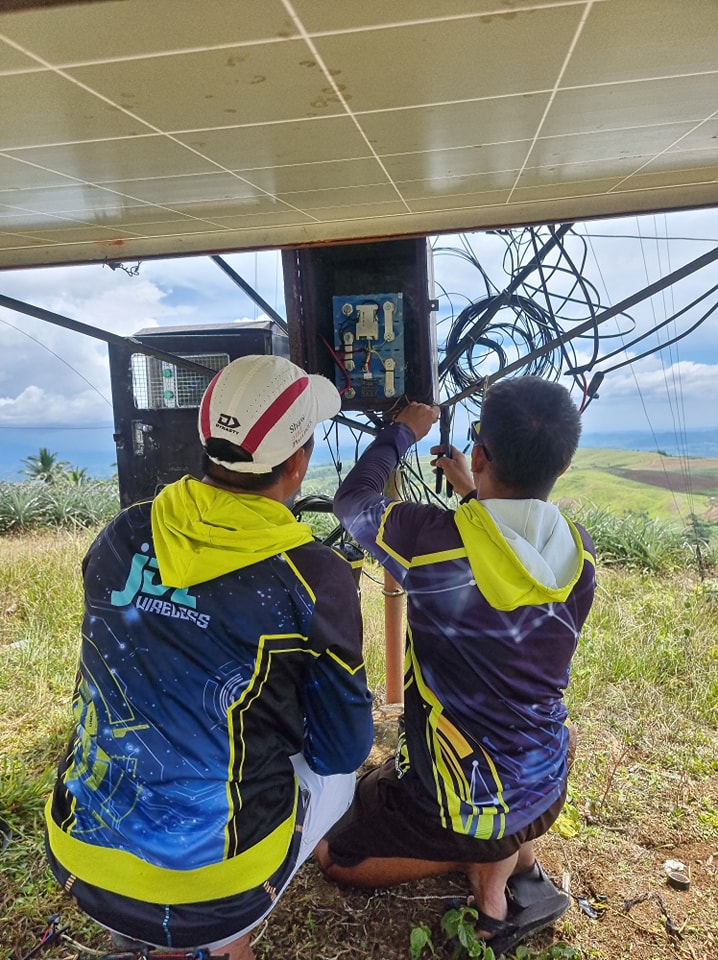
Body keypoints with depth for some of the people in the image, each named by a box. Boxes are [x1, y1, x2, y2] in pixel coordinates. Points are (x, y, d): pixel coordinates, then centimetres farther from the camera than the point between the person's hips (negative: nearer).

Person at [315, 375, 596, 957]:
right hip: (546, 794, 5)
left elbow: (353, 500, -7)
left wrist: (401, 433, 7)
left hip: (461, 805, -5)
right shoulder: (579, 551, -12)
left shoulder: (435, 540, -28)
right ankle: (519, 862, 18)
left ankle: (484, 858, 5)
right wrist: (474, 496, 20)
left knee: (334, 856, 20)